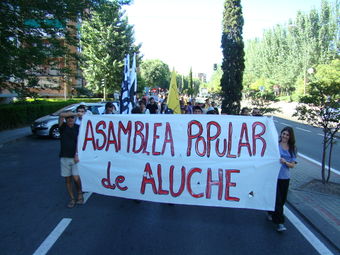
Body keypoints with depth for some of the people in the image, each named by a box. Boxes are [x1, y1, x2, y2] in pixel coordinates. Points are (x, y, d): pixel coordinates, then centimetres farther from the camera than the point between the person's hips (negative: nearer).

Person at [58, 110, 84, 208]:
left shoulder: (78, 128, 2)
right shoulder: (63, 127, 3)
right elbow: (61, 115, -15)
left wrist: (77, 154, -15)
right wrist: (76, 113, -23)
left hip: (75, 157, -1)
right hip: (64, 157, 2)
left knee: (76, 178, -10)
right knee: (67, 179, 7)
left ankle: (80, 194, 16)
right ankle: (72, 199, 19)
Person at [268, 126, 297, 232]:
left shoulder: (292, 148, 4)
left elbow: (293, 165, 1)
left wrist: (285, 162, -17)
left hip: (285, 177, 4)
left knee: (282, 199, 13)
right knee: (277, 199, -6)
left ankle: (271, 213, 38)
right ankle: (279, 222, 3)